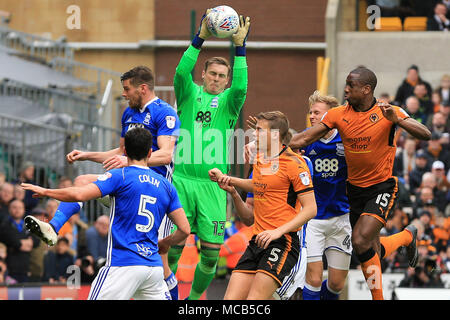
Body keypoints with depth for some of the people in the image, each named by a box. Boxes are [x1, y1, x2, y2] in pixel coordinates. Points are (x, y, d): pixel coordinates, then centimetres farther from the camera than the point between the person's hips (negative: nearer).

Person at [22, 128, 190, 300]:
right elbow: (185, 229, 11)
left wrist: (45, 191, 1)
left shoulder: (120, 176, -2)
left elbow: (80, 195, -13)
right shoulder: (166, 185, 13)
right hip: (154, 265, 5)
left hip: (124, 265, -5)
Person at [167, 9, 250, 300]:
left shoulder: (228, 102, 11)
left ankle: (194, 298, 18)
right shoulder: (190, 94, 10)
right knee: (172, 245, -6)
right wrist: (200, 39, -20)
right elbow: (182, 72, -10)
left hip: (212, 185, 1)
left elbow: (240, 88, -11)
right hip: (181, 180, -1)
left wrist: (240, 48, -17)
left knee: (212, 250, -2)